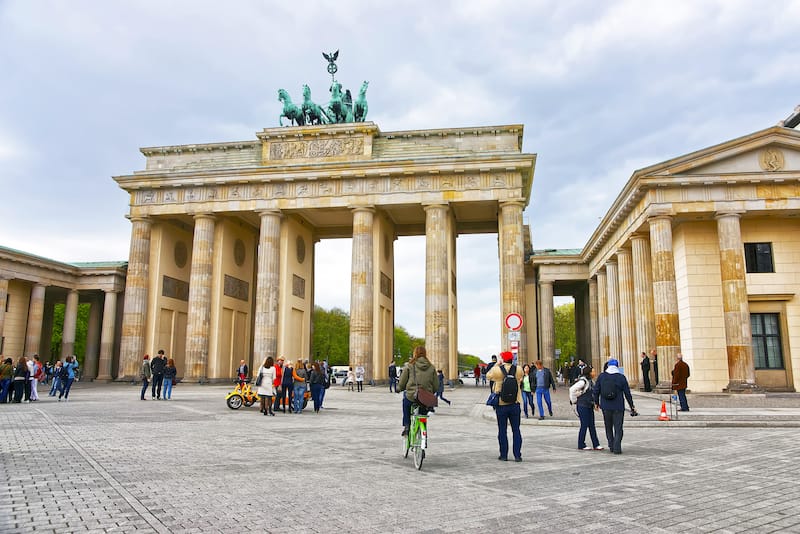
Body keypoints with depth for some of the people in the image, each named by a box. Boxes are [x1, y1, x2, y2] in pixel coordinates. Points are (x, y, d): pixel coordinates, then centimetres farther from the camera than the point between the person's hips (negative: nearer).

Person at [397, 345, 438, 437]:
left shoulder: (409, 366, -3)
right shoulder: (431, 367, 4)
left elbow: (401, 384, 0)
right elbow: (436, 386, 5)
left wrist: (401, 389, 22)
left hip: (412, 397, -2)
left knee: (405, 400, 32)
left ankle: (406, 426, 30)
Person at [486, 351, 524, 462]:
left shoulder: (497, 370, -11)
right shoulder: (518, 370, -4)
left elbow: (488, 376, 10)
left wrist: (496, 365, 15)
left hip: (501, 405, -2)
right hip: (515, 404, 2)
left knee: (502, 431, 7)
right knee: (516, 430, 7)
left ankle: (504, 455, 12)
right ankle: (517, 455, 6)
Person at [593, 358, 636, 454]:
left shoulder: (601, 376, 2)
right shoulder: (621, 377, -4)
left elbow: (595, 391, 4)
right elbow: (627, 393, -1)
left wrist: (596, 402, 15)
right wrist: (632, 407, 8)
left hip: (605, 407, 2)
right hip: (618, 407, -2)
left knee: (608, 428, 17)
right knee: (618, 428, 4)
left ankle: (611, 446, 19)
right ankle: (617, 448, -2)